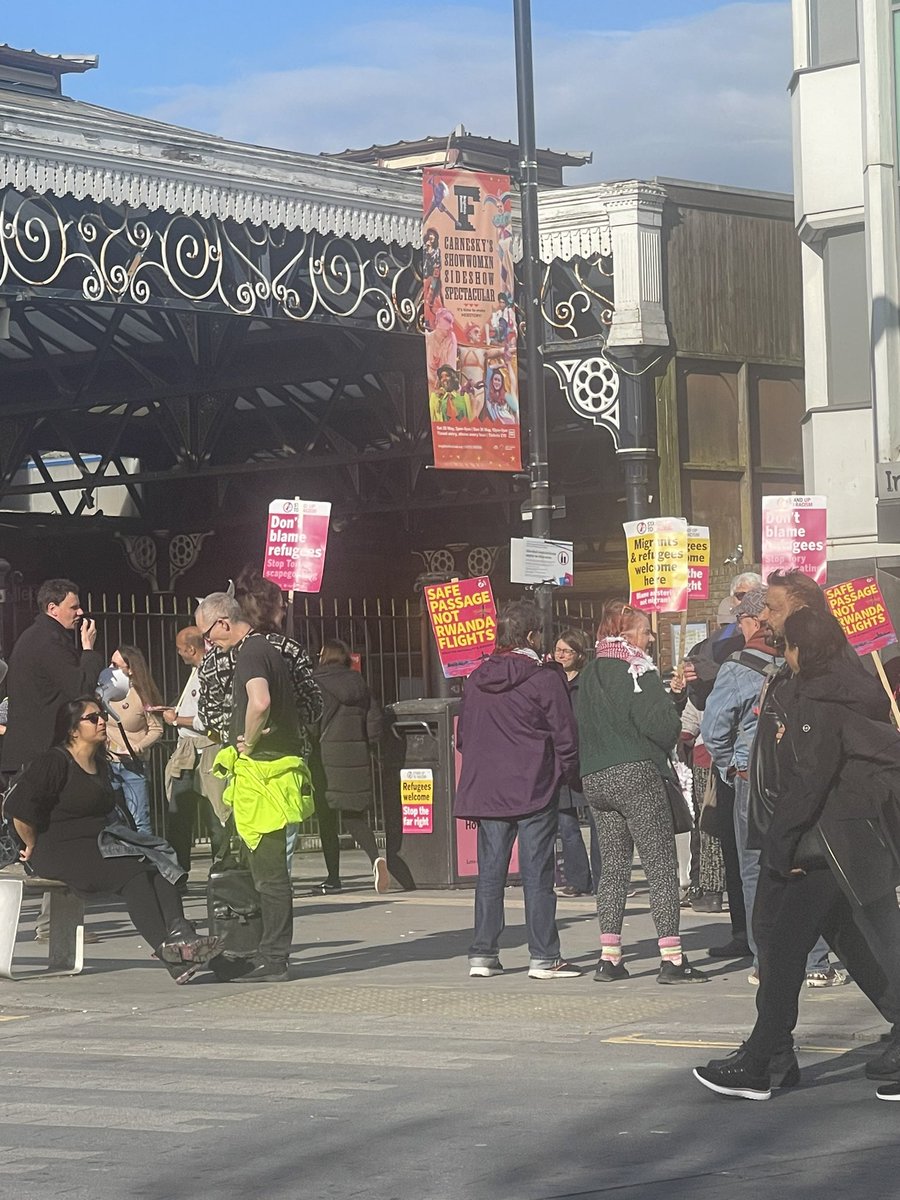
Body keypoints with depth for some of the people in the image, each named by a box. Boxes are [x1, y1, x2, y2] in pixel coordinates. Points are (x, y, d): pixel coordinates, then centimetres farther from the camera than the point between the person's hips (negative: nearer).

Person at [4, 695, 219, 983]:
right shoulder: (54, 762, -10)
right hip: (60, 851, -8)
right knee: (133, 872, -29)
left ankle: (178, 934, -42)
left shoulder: (100, 764, 19)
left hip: (98, 845, 8)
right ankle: (166, 948, -39)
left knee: (156, 867, -20)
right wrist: (33, 847, -9)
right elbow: (18, 806, -17)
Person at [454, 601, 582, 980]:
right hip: (534, 790, -5)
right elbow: (565, 738, -7)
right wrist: (570, 778, 8)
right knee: (537, 875, -1)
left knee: (489, 874, 9)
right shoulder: (545, 679, -9)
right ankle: (544, 957, 1)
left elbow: (463, 737, 15)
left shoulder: (476, 680, 8)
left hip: (485, 790, 5)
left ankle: (482, 954, 9)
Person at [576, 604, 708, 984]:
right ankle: (671, 958, -9)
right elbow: (661, 724, -15)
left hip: (595, 779, 7)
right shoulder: (636, 671, -9)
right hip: (636, 774, -7)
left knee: (613, 868, 12)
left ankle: (609, 957, 9)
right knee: (662, 866, -5)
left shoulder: (588, 675, 14)